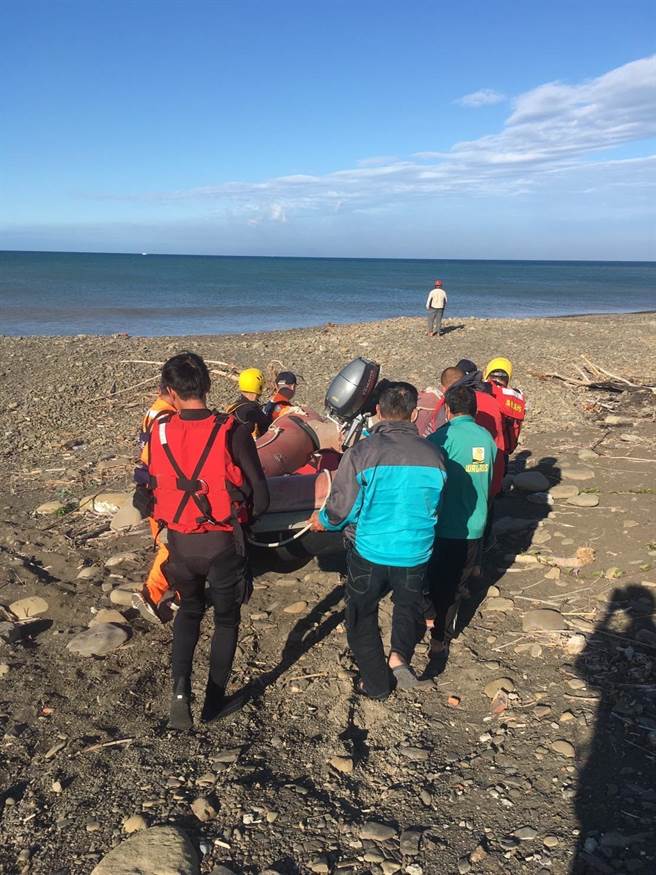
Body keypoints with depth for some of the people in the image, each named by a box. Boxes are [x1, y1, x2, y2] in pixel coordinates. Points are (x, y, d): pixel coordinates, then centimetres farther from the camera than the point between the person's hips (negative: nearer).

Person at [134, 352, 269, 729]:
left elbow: (150, 495, 3)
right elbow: (260, 498, -12)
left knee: (189, 610, 27)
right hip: (223, 544, -2)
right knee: (226, 618, 21)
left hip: (180, 542, 2)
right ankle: (214, 700, 28)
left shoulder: (159, 434, -7)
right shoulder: (232, 432, -16)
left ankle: (181, 688, 11)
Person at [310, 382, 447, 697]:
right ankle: (400, 655, 5)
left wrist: (323, 521, 9)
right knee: (409, 603, 28)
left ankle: (376, 683, 29)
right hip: (415, 552, 2)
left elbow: (343, 508, -13)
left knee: (362, 614, 19)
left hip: (369, 551, -2)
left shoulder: (361, 452, -18)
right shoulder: (433, 455, -7)